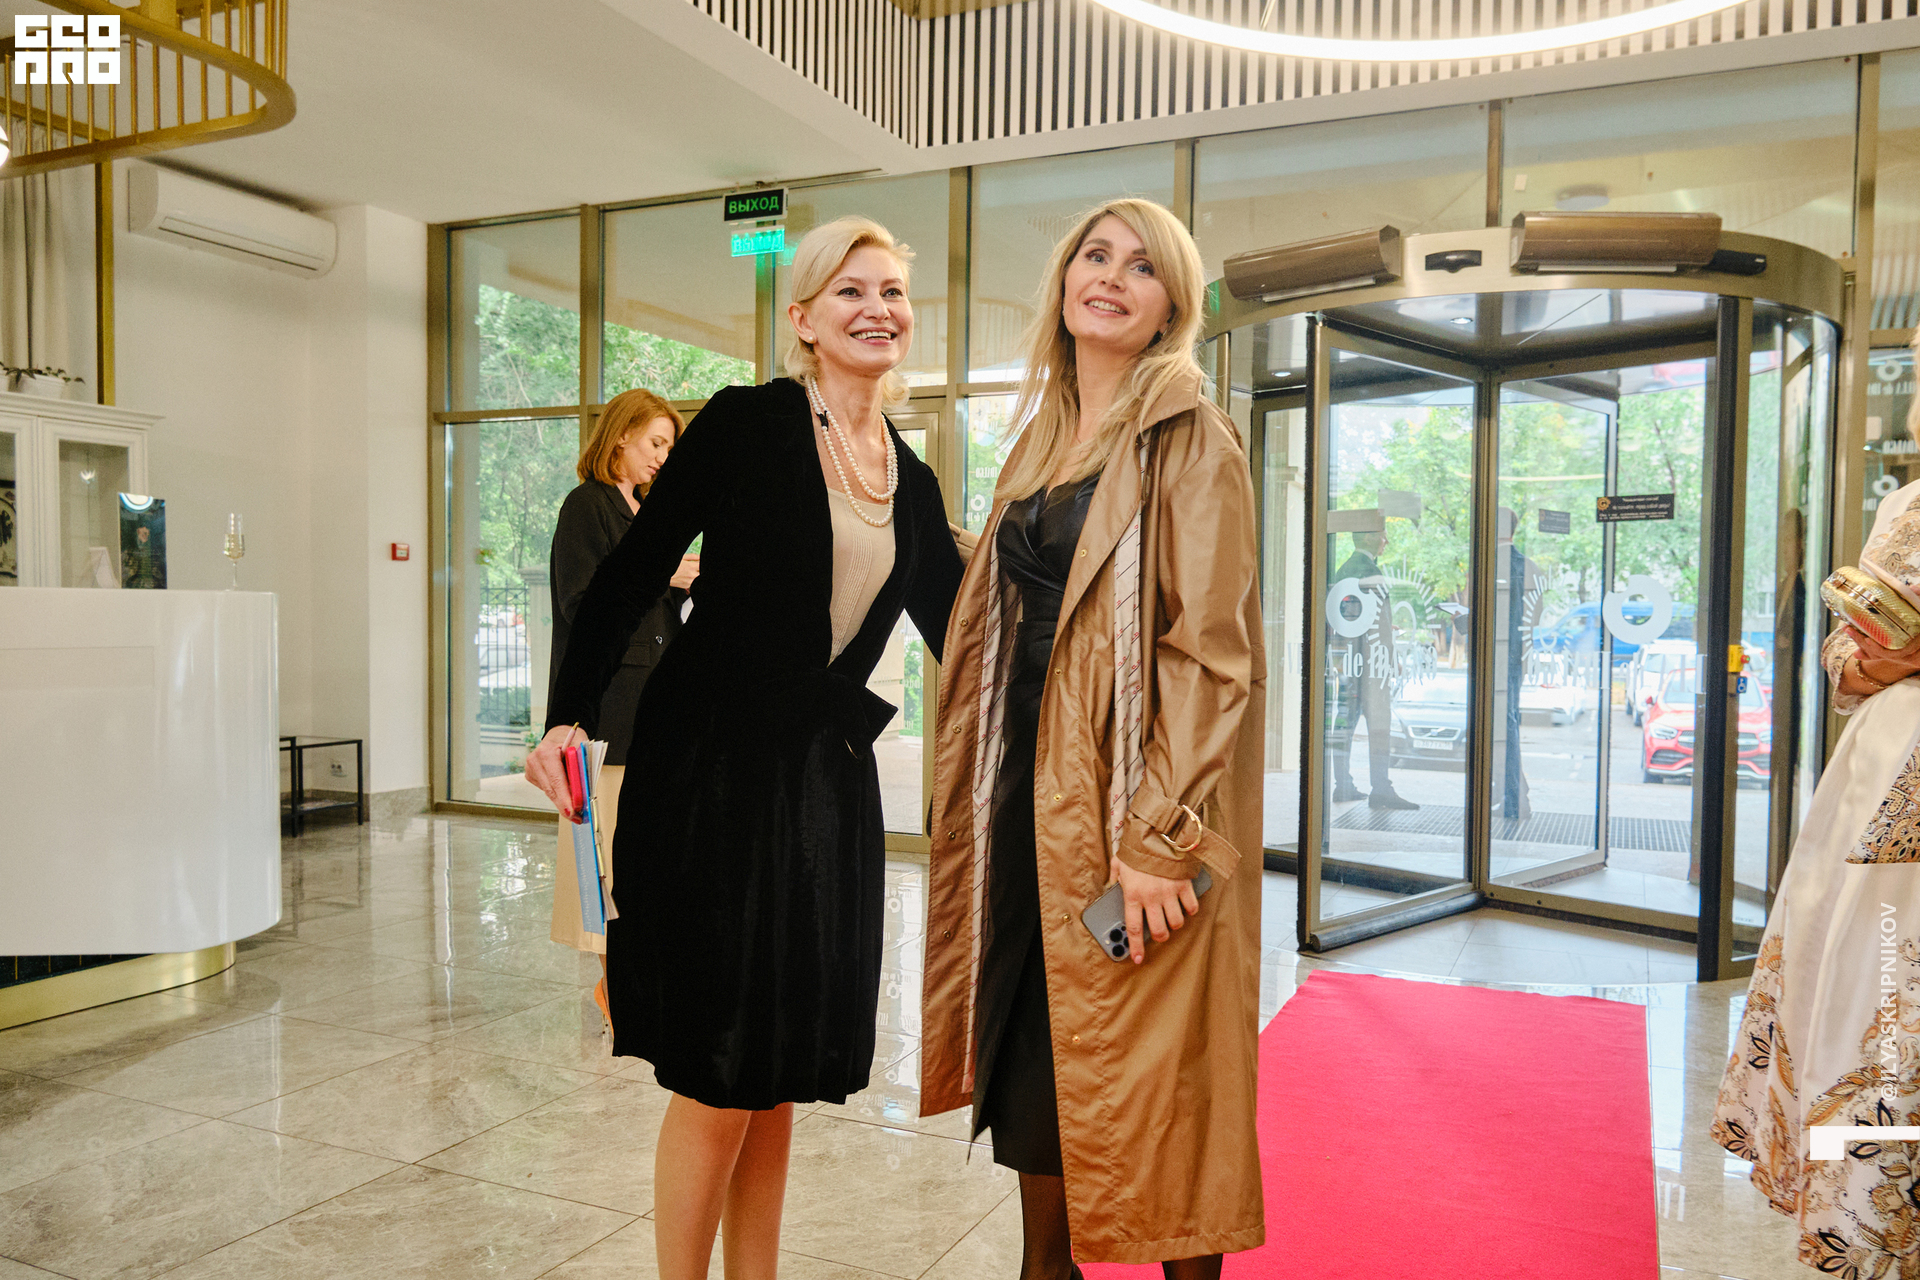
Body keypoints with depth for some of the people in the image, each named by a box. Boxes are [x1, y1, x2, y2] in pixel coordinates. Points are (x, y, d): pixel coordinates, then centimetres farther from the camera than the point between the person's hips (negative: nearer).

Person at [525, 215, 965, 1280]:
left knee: (783, 1077, 14)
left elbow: (956, 630, 15)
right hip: (712, 762, -5)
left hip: (828, 775, 5)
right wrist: (569, 714, -17)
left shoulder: (912, 483, 11)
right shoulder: (747, 423, -5)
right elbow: (631, 572, -7)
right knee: (716, 1080, 0)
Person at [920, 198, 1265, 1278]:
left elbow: (1212, 649, -15)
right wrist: (978, 797, 12)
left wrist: (1162, 835, -20)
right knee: (1034, 1047, 15)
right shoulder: (1045, 437, 14)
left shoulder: (1188, 438, -8)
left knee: (1147, 1071, 4)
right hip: (1029, 783, 7)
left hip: (1128, 787, -7)